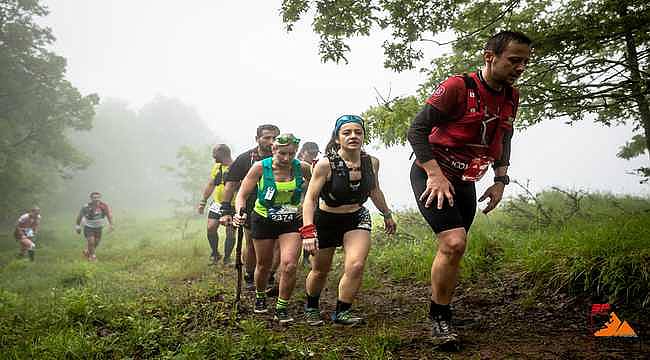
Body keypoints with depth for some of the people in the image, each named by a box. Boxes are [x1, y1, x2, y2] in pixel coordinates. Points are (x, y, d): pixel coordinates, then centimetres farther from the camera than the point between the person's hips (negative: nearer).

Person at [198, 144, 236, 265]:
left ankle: (227, 258, 17)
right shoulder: (216, 166, 8)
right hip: (217, 203, 5)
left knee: (230, 232, 0)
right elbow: (210, 184, 17)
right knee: (211, 228, -4)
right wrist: (203, 201, 17)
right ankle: (215, 253, 16)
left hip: (232, 205, -5)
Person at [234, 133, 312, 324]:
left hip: (292, 222, 0)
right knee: (264, 265, 14)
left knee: (289, 265, -15)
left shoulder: (302, 168, -12)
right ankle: (260, 296, 44)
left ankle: (282, 309, 5)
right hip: (263, 220, 0)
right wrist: (240, 212, -29)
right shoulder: (260, 167, -16)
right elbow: (242, 194, -11)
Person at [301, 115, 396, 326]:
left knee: (356, 266, -18)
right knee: (320, 271, 12)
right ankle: (311, 308, 42)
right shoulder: (326, 164, -23)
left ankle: (342, 312, 4)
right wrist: (307, 231, -31)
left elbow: (375, 191, 10)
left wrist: (387, 215, 20)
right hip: (326, 220, -2)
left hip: (357, 218, 3)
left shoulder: (372, 162, -10)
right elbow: (310, 198, -21)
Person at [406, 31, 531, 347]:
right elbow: (417, 130, -18)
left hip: (465, 182, 7)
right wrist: (436, 175, -25)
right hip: (432, 174, -7)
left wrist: (500, 181, 9)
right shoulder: (457, 87, -19)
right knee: (454, 242, -21)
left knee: (454, 250, 10)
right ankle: (439, 318, -4)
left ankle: (442, 315, 26)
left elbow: (503, 142, 19)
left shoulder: (511, 98, 4)